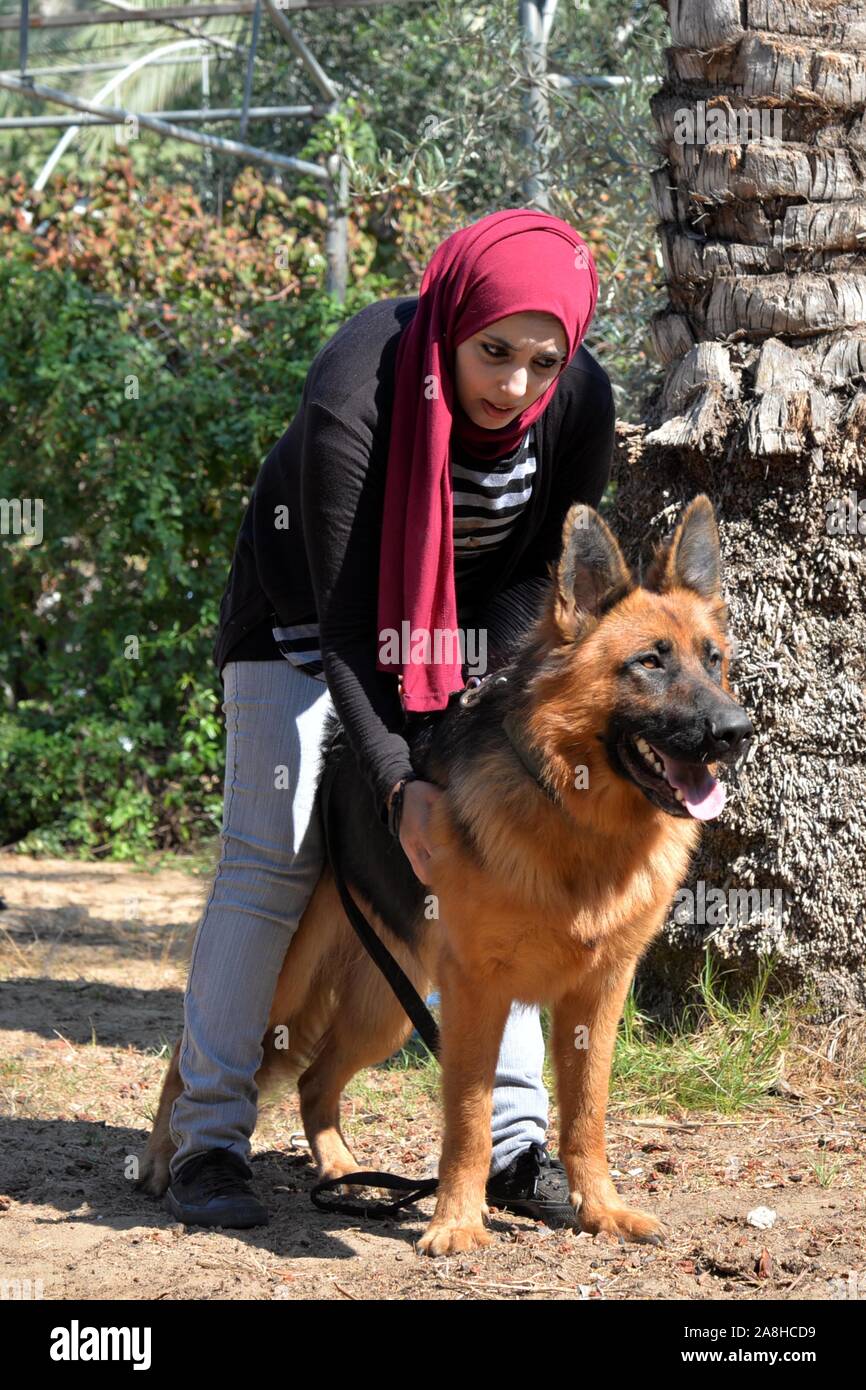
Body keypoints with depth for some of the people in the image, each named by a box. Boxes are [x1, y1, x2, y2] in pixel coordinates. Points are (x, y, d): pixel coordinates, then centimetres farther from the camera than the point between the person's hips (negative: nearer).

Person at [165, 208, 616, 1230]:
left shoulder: (581, 404, -23)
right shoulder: (355, 392, -36)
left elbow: (540, 569, -7)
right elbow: (343, 612, -32)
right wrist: (395, 779, -36)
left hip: (468, 614, 4)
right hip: (305, 603, -4)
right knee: (272, 851, -11)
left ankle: (511, 1138, -2)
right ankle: (208, 1138, -6)